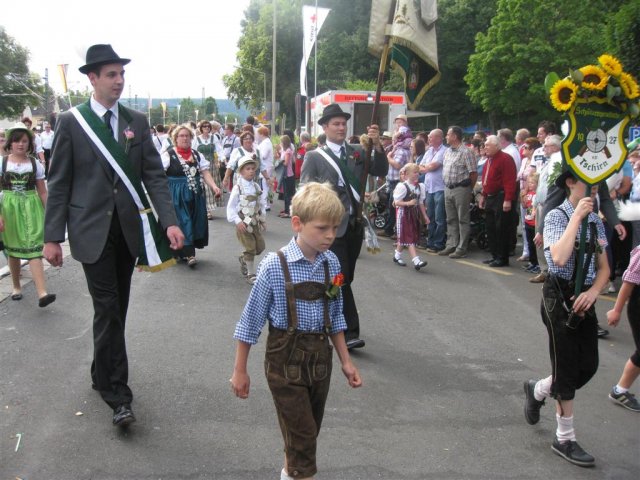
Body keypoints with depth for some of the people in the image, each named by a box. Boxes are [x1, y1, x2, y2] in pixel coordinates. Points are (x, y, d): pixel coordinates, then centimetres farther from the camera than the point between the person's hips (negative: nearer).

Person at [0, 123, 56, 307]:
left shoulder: (35, 164, 1)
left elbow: (43, 192, 5)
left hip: (31, 209, -1)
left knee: (33, 248, -10)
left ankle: (42, 293, -18)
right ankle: (16, 286, 31)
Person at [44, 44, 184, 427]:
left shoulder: (137, 121, 5)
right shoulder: (71, 122, -3)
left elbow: (155, 175, 0)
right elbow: (59, 183, -2)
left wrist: (170, 221, -13)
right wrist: (53, 236, -5)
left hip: (130, 229, 4)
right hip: (93, 230, -3)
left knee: (117, 308, 13)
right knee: (108, 309, -5)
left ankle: (102, 375, 32)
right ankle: (118, 395, 1)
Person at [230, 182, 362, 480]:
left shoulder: (331, 263, -3)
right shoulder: (275, 266, -17)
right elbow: (251, 320, -9)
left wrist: (345, 361, 11)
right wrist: (240, 371, -4)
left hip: (320, 356, 5)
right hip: (286, 358, -5)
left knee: (309, 430, 19)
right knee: (302, 432, 0)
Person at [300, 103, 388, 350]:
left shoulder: (357, 152, 11)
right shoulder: (314, 157, -1)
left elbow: (381, 171, 0)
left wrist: (377, 145, -14)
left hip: (355, 225, 5)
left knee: (346, 279, 14)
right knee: (341, 280, -7)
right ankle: (350, 332, -1)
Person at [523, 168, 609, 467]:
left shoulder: (595, 222, 8)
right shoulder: (557, 217, -11)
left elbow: (604, 267, 9)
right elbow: (559, 258, -28)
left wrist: (593, 292, -10)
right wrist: (577, 217, -21)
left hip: (585, 299, 6)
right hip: (560, 297, -6)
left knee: (588, 366, 8)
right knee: (567, 368, 1)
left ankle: (538, 390, 36)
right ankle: (565, 439, 17)